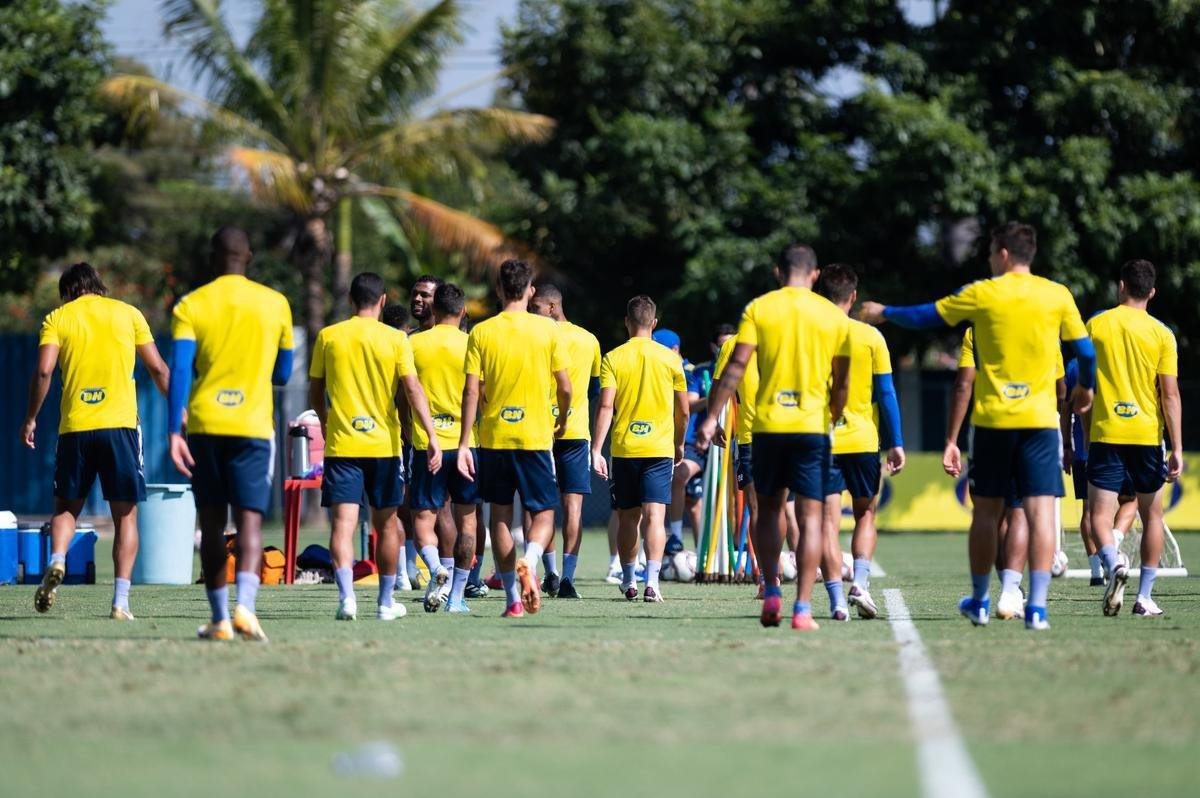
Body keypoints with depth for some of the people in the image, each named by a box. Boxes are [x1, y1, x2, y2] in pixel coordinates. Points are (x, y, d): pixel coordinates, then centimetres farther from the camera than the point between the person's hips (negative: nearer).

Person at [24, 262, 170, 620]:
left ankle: (56, 561, -13)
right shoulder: (128, 313, 10)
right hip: (120, 423, 0)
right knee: (125, 514, 5)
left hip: (75, 427, 0)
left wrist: (31, 418, 4)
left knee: (67, 506, 15)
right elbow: (158, 368, 7)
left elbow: (43, 371, -5)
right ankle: (120, 601, -3)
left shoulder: (57, 318, 7)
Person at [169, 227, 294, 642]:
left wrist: (174, 433, -10)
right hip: (253, 424, -1)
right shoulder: (275, 303, 6)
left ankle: (220, 620, 11)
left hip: (204, 424, 1)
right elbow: (282, 374, 14)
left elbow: (180, 371, -8)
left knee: (212, 523, 9)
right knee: (249, 518, -5)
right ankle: (244, 605, -27)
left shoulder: (190, 306, 3)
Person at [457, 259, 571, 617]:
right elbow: (564, 387, -1)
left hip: (493, 437, 1)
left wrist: (463, 443, -2)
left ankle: (513, 598, 9)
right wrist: (562, 420, 19)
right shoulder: (549, 330, -3)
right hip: (536, 436, -1)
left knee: (500, 515, 10)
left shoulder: (481, 332, -1)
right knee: (544, 512, 7)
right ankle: (529, 561, -24)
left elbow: (471, 391, -5)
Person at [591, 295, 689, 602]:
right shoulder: (669, 359, 3)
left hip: (624, 449, 1)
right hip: (659, 448, -1)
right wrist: (679, 444, 24)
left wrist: (596, 450, -8)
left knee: (627, 519, 13)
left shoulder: (613, 358, 0)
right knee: (654, 516, -7)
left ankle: (629, 581, 23)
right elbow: (683, 411, 8)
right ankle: (652, 581, -21)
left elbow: (605, 406, -9)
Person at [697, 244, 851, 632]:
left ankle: (771, 593, 7)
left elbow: (736, 366, -6)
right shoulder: (834, 317, 4)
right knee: (809, 517, 1)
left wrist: (711, 417, -4)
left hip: (768, 425, 0)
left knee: (768, 509, 17)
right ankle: (802, 608, -6)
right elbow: (841, 383, 6)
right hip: (814, 425, 0)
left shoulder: (758, 309, 1)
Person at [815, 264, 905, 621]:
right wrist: (895, 443, 5)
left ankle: (836, 598, -7)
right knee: (865, 514, 16)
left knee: (828, 520, 1)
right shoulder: (870, 337, -1)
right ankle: (860, 581, -3)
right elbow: (885, 394, 0)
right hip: (863, 440, 0)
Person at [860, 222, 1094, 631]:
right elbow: (1086, 350, 9)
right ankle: (1037, 606, -15)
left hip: (992, 418, 0)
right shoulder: (1058, 296, 2)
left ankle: (980, 601, 24)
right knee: (1040, 512, -5)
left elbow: (925, 316, 10)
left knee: (986, 512, 13)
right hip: (1040, 420, 0)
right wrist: (1085, 387, 29)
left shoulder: (982, 294, -1)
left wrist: (884, 313, 29)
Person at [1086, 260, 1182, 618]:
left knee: (1100, 513, 0)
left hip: (1106, 433, -1)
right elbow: (1170, 394, -5)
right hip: (1147, 434, 1)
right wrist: (1177, 449, -4)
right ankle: (1145, 597, 10)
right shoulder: (1161, 333, 0)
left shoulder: (1096, 326, 2)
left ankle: (1113, 564, -30)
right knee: (1152, 514, 13)